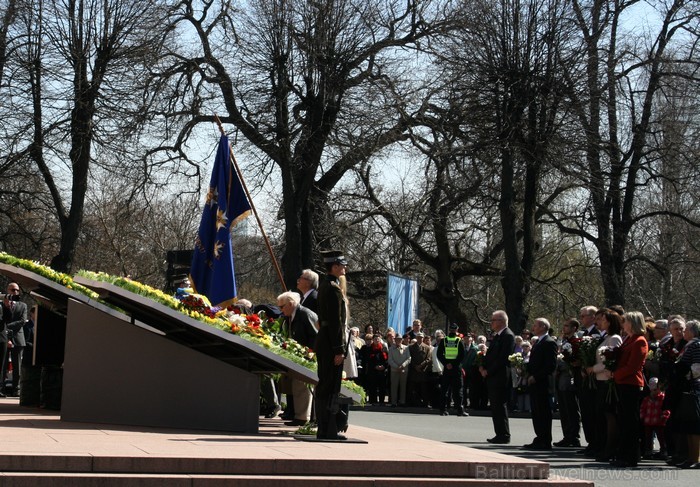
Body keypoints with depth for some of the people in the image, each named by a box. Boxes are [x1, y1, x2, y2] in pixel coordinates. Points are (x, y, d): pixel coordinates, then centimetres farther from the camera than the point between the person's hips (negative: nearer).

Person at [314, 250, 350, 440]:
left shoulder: (324, 285, 16)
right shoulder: (334, 288, -15)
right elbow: (336, 322, -19)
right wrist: (339, 350, -20)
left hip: (323, 341, 10)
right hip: (331, 344, -10)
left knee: (324, 386, 12)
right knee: (331, 388, -7)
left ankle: (325, 429, 18)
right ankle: (328, 430, -5)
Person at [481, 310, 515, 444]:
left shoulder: (508, 336, -12)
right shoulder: (496, 336, 17)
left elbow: (503, 358, -18)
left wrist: (488, 371, -16)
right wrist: (482, 366, 5)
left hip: (500, 377, -10)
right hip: (492, 377, 10)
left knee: (500, 406, -6)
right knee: (495, 407, 11)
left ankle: (504, 435, -2)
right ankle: (500, 434, 16)